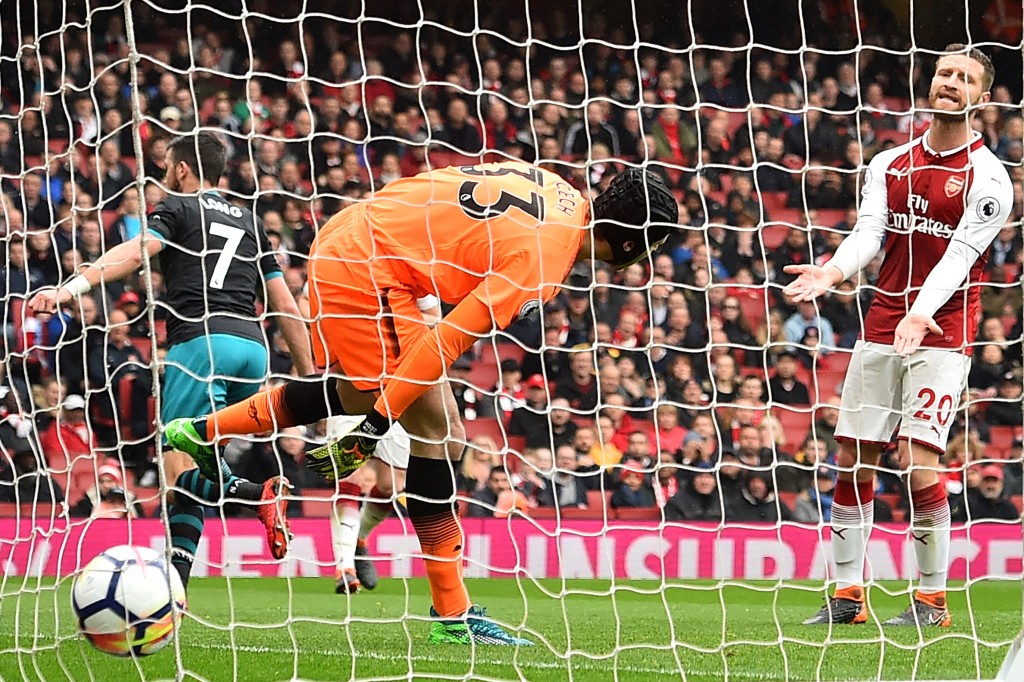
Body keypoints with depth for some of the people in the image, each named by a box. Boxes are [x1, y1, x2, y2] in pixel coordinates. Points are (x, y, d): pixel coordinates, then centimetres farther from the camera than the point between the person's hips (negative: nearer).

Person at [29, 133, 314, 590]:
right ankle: (173, 588, 3)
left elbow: (133, 253, -12)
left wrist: (71, 288, -24)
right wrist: (310, 378, 26)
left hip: (201, 341, -6)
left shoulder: (179, 207, 8)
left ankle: (257, 494, -35)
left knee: (179, 472, -9)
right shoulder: (249, 222, 25)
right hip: (253, 346, 6)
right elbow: (286, 306, 22)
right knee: (193, 468, 11)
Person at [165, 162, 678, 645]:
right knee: (438, 433, -6)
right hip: (364, 273, -10)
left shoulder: (558, 191, 5)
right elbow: (447, 341, -24)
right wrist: (377, 424, -21)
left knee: (358, 394, 32)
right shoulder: (541, 263, -20)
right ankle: (452, 617, -2)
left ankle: (203, 432, 38)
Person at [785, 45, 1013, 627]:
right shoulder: (890, 164, 11)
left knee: (919, 464, -15)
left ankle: (933, 600, -3)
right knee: (853, 462, 3)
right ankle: (848, 594, 12)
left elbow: (961, 254, -14)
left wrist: (920, 315, -29)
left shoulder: (987, 177, -5)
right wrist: (834, 271, -21)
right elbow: (869, 232, 1)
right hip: (881, 325, 5)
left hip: (942, 334, -5)